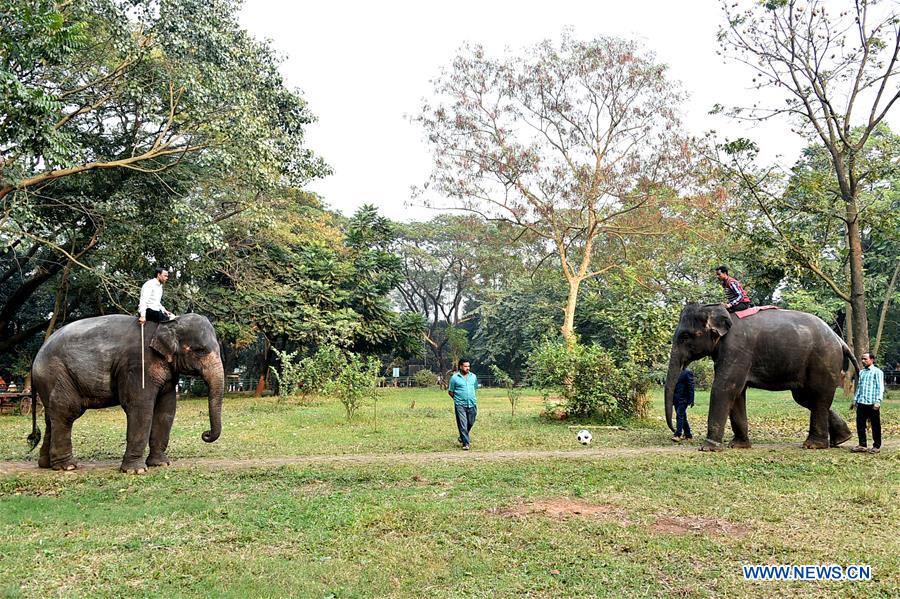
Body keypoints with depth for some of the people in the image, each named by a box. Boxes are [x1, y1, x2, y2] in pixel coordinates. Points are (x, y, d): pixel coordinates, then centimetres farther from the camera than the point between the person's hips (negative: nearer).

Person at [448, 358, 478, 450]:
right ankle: (465, 443, 0)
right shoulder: (454, 377, -5)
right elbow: (450, 392, 2)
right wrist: (457, 398, 5)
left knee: (470, 423, 12)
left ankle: (463, 437, 36)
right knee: (463, 424, -5)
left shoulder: (473, 376, 7)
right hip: (460, 405, -4)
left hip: (472, 404, 4)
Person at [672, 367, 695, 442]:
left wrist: (691, 400, -13)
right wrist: (672, 399, 14)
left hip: (683, 399, -7)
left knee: (680, 416, -11)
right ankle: (687, 434, 23)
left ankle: (677, 435, -10)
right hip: (676, 399, 7)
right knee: (682, 417, 13)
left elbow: (691, 386, -11)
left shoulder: (688, 372, -9)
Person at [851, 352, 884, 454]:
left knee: (875, 425, 4)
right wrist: (855, 400, 19)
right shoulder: (861, 372, 17)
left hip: (872, 403, -6)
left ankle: (876, 446, 13)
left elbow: (880, 388, -8)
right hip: (861, 403, 6)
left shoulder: (877, 372, -2)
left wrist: (878, 401, -16)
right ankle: (862, 445, 13)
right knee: (860, 424, 5)